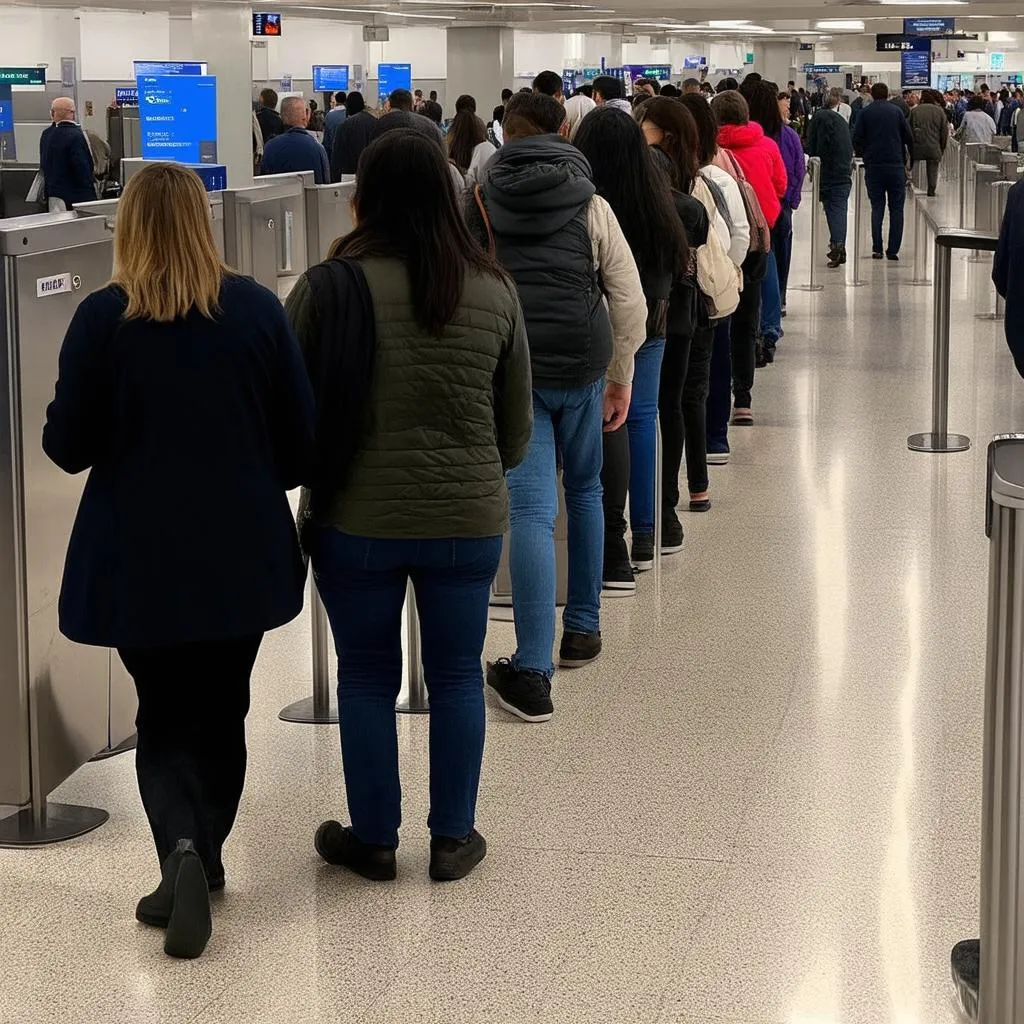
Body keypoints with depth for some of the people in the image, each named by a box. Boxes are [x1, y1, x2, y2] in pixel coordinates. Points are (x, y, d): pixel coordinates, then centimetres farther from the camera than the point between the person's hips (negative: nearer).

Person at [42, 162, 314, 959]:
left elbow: (69, 447, -5)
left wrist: (61, 421, 18)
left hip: (144, 557, -2)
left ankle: (181, 849, -15)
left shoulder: (104, 318, -10)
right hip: (243, 552, 2)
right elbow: (302, 437, 0)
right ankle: (202, 862, 27)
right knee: (221, 712, 19)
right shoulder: (257, 308, -4)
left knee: (164, 720, 9)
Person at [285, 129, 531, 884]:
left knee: (367, 677, 12)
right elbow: (517, 426, 8)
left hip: (357, 519, -2)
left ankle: (373, 840, 23)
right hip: (469, 518, 2)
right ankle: (453, 840, 22)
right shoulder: (495, 291, -1)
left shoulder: (329, 288, -10)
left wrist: (309, 479, 18)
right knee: (457, 675, 14)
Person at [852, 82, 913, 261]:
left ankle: (877, 249, 0)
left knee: (877, 207, 7)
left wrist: (863, 155, 14)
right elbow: (909, 138, 2)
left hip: (873, 166, 0)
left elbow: (857, 139, -3)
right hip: (896, 166, 0)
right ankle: (893, 250, -1)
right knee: (896, 209, 5)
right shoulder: (896, 111, 3)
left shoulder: (865, 113, 1)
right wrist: (906, 158, 16)